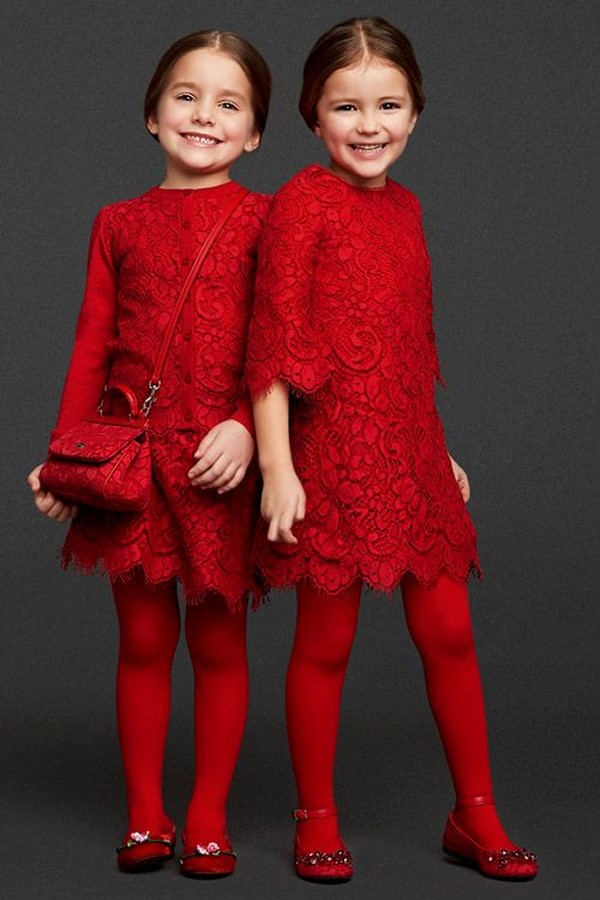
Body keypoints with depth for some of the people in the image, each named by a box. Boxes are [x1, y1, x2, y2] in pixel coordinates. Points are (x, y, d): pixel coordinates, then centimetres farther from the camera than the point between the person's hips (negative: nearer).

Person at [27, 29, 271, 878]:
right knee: (143, 637, 7)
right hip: (134, 454, 2)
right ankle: (144, 816, 19)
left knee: (217, 640, 6)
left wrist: (247, 426, -17)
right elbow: (92, 346, 9)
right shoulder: (119, 223, 10)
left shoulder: (263, 219, 3)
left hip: (224, 458, -2)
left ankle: (208, 819, 18)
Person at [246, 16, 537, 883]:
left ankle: (476, 816, 20)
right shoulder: (303, 201, -7)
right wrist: (276, 466, -16)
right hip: (332, 452, -6)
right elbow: (273, 339, -11)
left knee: (448, 630, 8)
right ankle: (316, 822, 19)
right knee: (325, 640, 3)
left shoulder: (403, 205, 13)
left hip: (411, 450, 6)